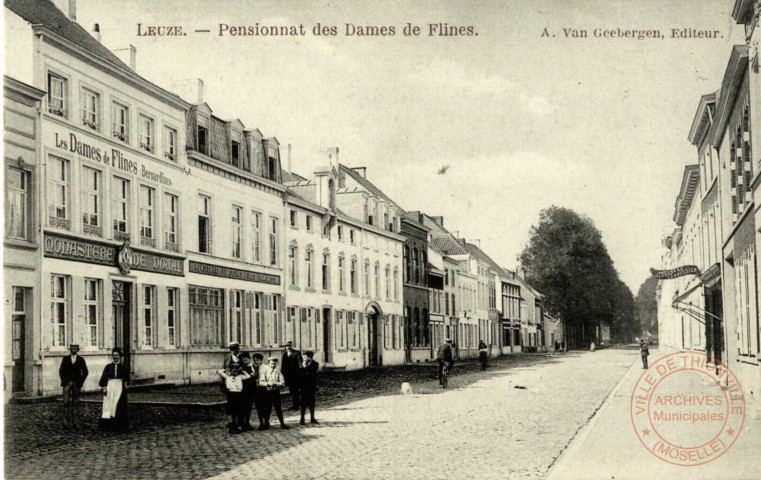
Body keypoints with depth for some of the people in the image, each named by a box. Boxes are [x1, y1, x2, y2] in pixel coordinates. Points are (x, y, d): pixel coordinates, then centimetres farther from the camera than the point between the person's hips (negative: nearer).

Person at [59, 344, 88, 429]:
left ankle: (75, 423, 3)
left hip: (77, 384, 0)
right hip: (67, 383, 0)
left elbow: (85, 372, 7)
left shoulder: (81, 360, 6)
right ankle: (67, 422, -5)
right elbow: (61, 371, 8)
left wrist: (81, 382, -2)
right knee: (66, 403, -7)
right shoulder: (65, 359, 8)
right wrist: (63, 380, -1)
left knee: (75, 403, 1)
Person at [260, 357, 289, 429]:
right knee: (267, 408, 9)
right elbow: (261, 382, -7)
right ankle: (266, 424, 24)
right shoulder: (264, 372, 1)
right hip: (267, 392, 0)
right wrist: (268, 383, -21)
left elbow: (282, 382, -5)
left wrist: (276, 383, -20)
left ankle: (282, 423, 11)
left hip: (276, 391, 0)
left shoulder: (278, 372, 0)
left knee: (278, 408, 3)